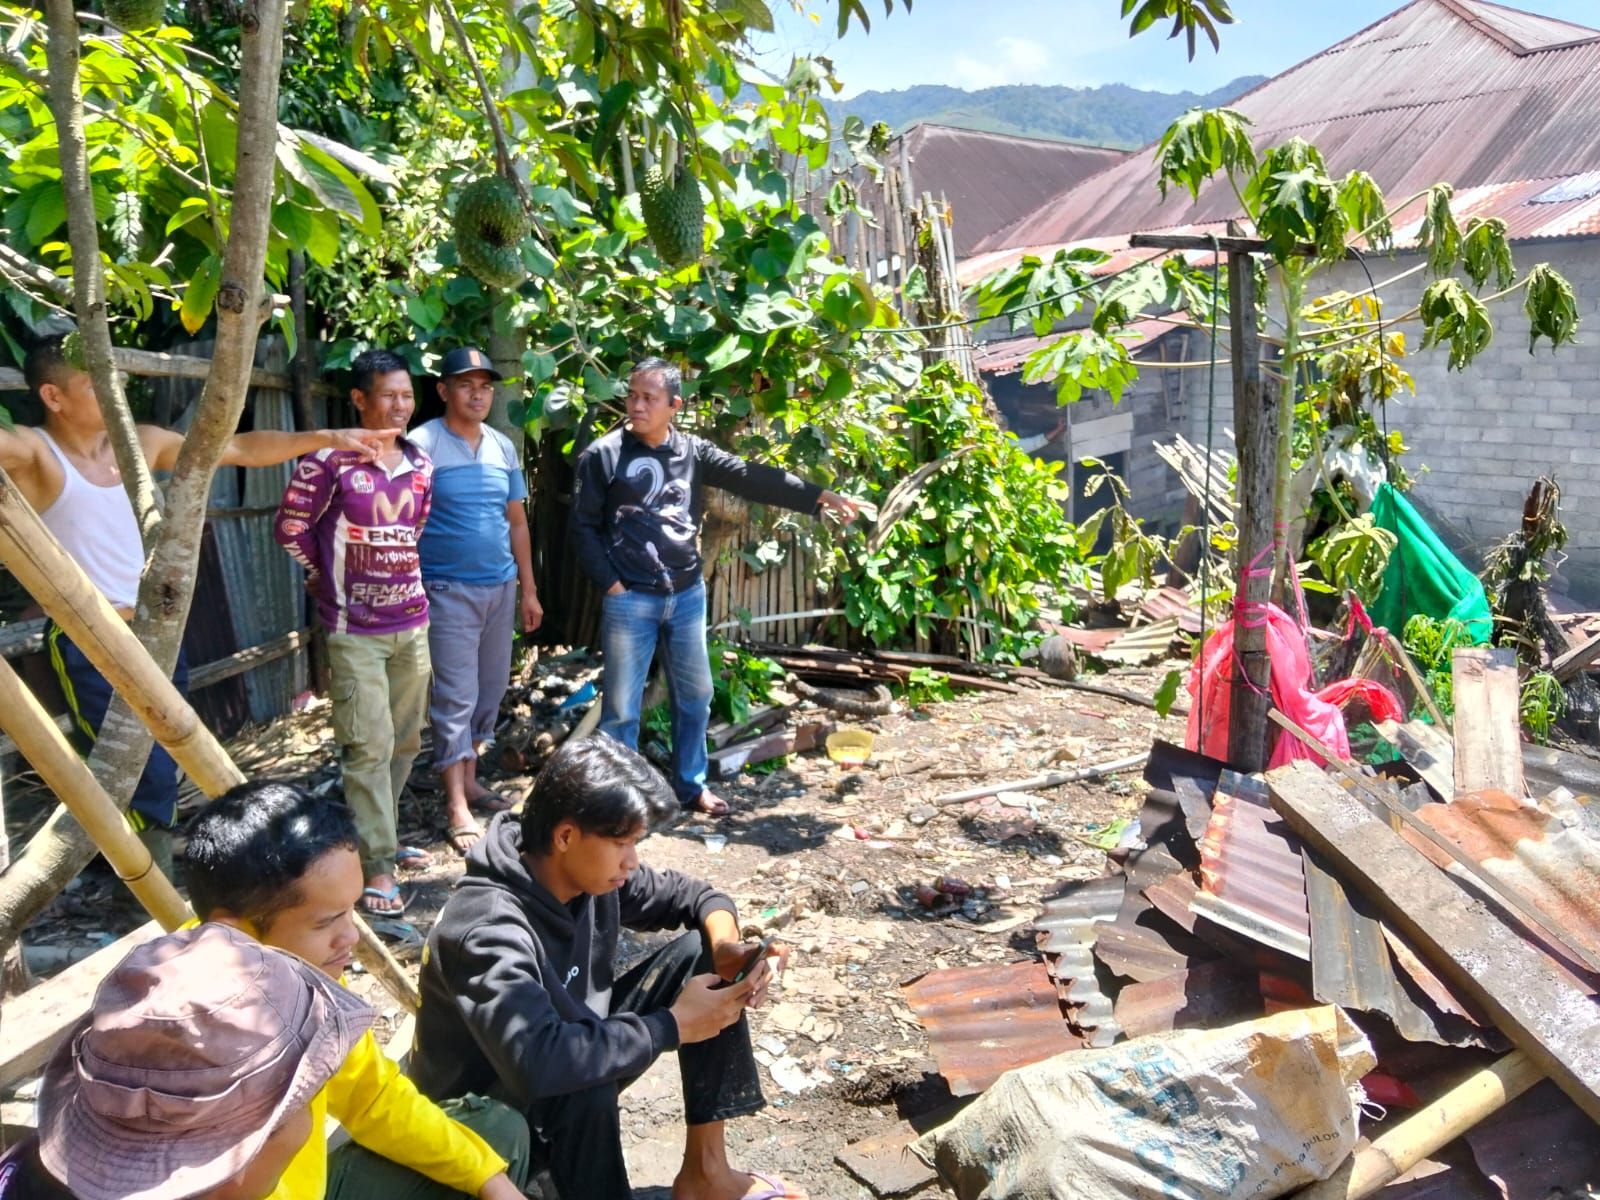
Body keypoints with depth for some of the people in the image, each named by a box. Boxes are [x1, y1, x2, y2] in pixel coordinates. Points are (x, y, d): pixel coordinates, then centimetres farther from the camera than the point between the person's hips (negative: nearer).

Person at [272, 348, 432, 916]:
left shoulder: (420, 463, 8)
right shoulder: (330, 459, -10)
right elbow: (290, 528, -4)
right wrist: (330, 576, 5)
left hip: (412, 622, 6)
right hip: (355, 629, -6)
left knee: (405, 742, 14)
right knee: (369, 747, -6)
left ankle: (382, 835, 32)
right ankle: (376, 866, 1)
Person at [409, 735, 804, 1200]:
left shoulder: (593, 873, -12)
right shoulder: (488, 929, -34)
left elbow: (689, 894, 4)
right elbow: (537, 1061, -48)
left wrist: (726, 945, -20)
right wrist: (675, 1025, -35)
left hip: (575, 1055, 8)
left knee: (703, 955, -8)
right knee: (585, 1082, -39)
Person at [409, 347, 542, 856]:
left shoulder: (503, 447, 10)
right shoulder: (422, 444, -8)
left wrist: (529, 590, 14)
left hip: (500, 588, 6)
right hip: (448, 591, -6)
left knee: (489, 690, 13)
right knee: (455, 698, -5)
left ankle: (469, 778, 29)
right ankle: (456, 808, 0)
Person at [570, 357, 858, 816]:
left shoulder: (693, 451, 3)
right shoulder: (603, 455, -6)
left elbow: (751, 478, -3)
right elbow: (584, 525, -3)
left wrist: (820, 497, -9)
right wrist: (609, 583, -10)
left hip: (687, 596, 4)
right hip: (629, 601, -4)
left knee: (695, 696, 14)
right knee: (621, 706, 3)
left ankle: (691, 786, 31)